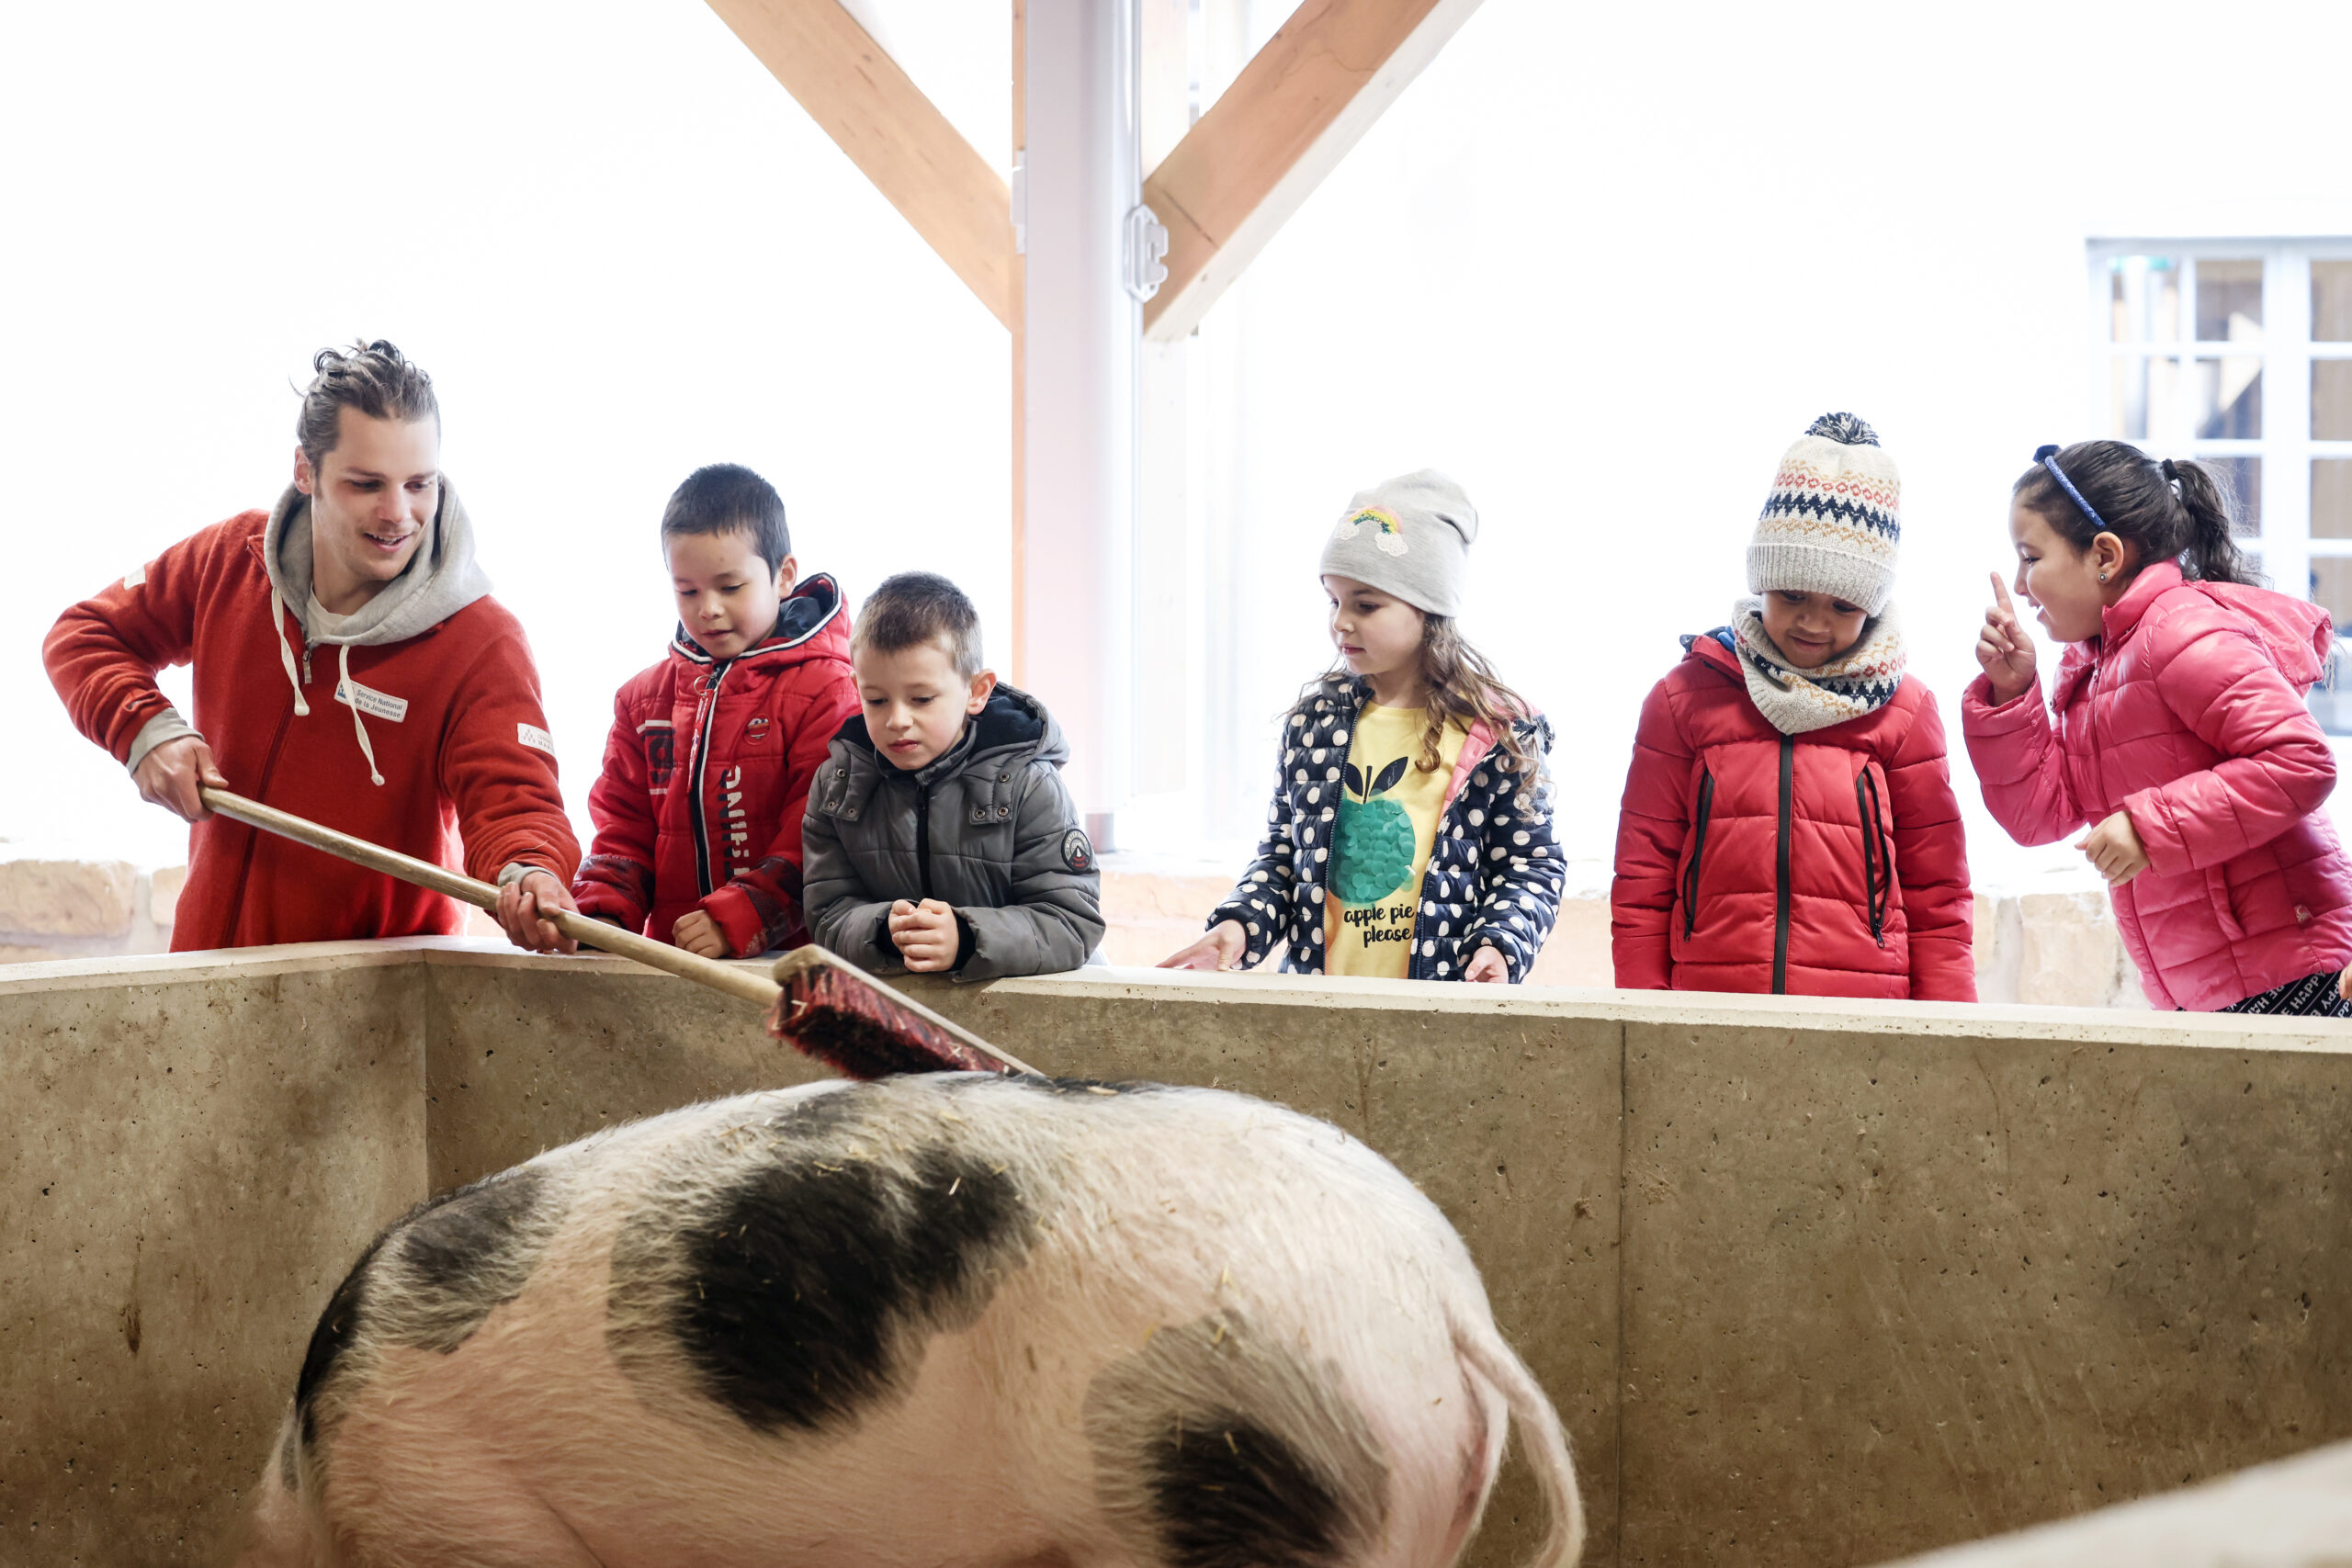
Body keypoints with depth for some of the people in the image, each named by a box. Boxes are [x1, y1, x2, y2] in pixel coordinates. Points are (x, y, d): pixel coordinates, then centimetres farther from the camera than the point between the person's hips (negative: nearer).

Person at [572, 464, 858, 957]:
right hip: (668, 953, 5)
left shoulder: (827, 690, 1)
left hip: (788, 954, -5)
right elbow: (624, 828, 21)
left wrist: (737, 920, -19)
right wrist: (602, 914, 1)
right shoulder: (644, 697, 20)